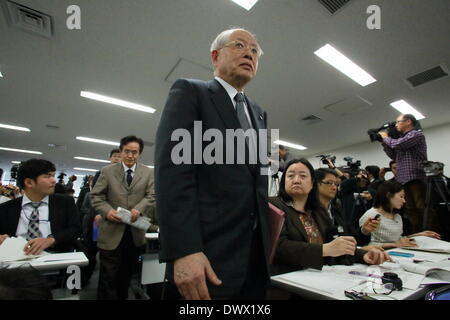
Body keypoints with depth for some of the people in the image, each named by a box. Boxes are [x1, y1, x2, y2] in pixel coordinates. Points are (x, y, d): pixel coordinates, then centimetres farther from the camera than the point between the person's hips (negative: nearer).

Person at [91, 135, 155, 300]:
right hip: (112, 231, -2)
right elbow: (96, 196, 1)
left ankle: (122, 296, 38)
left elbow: (151, 195, -1)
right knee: (108, 276, 3)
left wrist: (139, 208, -19)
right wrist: (107, 211, -17)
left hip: (135, 232, 2)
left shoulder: (148, 173, 4)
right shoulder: (107, 171, 2)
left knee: (127, 274, 19)